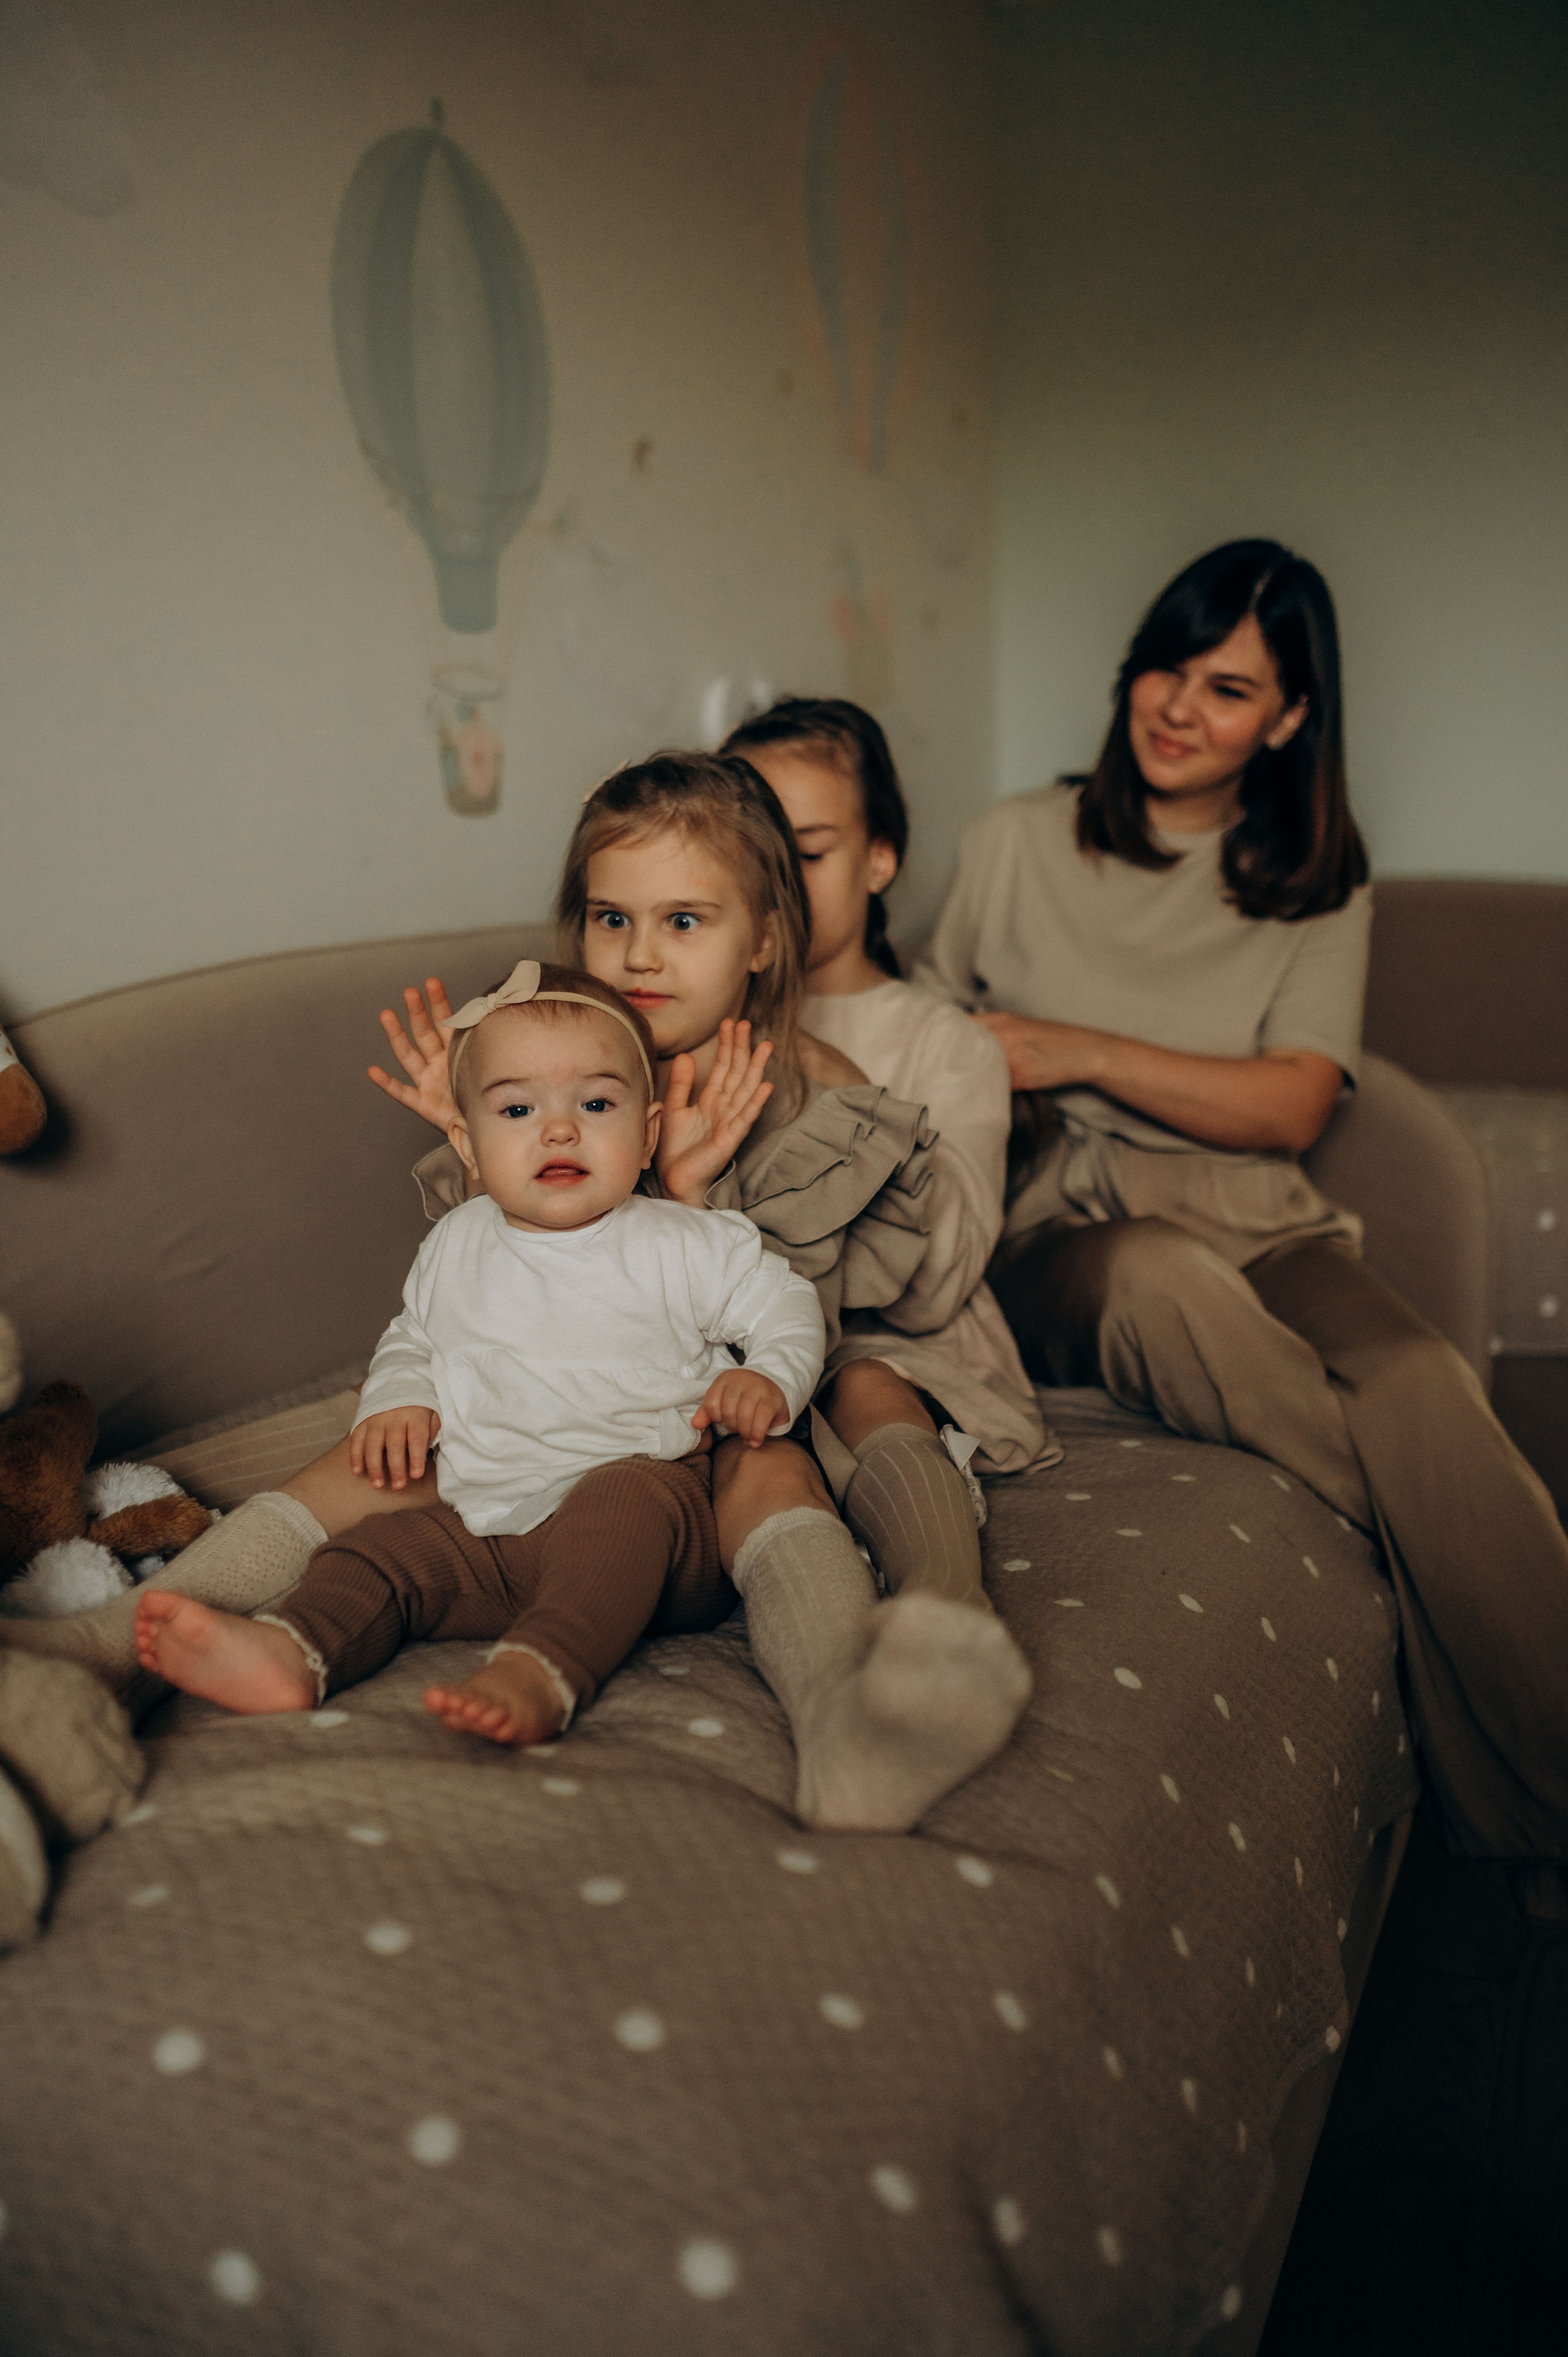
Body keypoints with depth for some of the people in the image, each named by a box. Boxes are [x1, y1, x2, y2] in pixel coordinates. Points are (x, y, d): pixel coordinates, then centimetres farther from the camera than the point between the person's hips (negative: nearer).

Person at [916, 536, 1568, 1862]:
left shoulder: (1319, 889, 15)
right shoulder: (1017, 846, 14)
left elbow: (1292, 1108, 2)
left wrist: (1084, 1055, -8)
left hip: (1256, 1222, 1)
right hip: (1061, 1227, -1)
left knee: (1420, 1384, -32)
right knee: (1160, 1279, -39)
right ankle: (1453, 1539, -30)